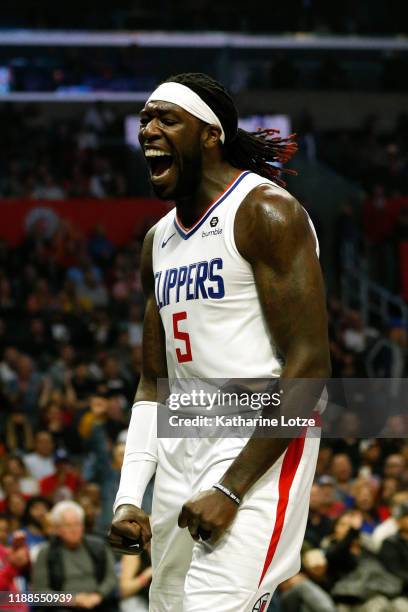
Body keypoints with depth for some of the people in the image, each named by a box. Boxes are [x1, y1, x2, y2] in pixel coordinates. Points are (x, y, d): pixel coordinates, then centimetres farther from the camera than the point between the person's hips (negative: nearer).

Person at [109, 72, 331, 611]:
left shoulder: (265, 213, -10)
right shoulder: (158, 242, 16)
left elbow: (309, 366, -16)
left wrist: (231, 489, -20)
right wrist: (128, 498, 6)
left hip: (258, 455, -8)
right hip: (181, 459, 9)